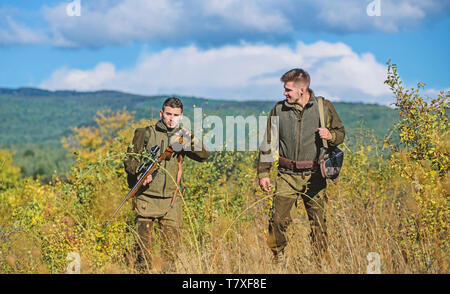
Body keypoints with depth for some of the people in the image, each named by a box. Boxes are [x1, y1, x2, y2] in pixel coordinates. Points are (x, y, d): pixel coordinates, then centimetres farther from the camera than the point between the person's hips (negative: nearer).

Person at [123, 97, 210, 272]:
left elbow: (203, 156, -3)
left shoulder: (181, 137, 9)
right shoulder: (146, 133, 2)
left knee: (173, 240, 1)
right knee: (143, 240, 2)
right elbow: (129, 159, 5)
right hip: (146, 197, -2)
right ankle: (143, 270, 16)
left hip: (171, 200, 2)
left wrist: (191, 139, -19)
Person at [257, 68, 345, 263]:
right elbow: (268, 143, 10)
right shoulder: (279, 109, 4)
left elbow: (340, 133, 12)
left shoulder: (324, 107, 1)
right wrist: (263, 173, 6)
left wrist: (330, 135, -12)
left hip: (314, 176, -1)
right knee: (278, 219, -6)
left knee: (318, 222, 1)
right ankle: (276, 259, 11)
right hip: (287, 175, 1)